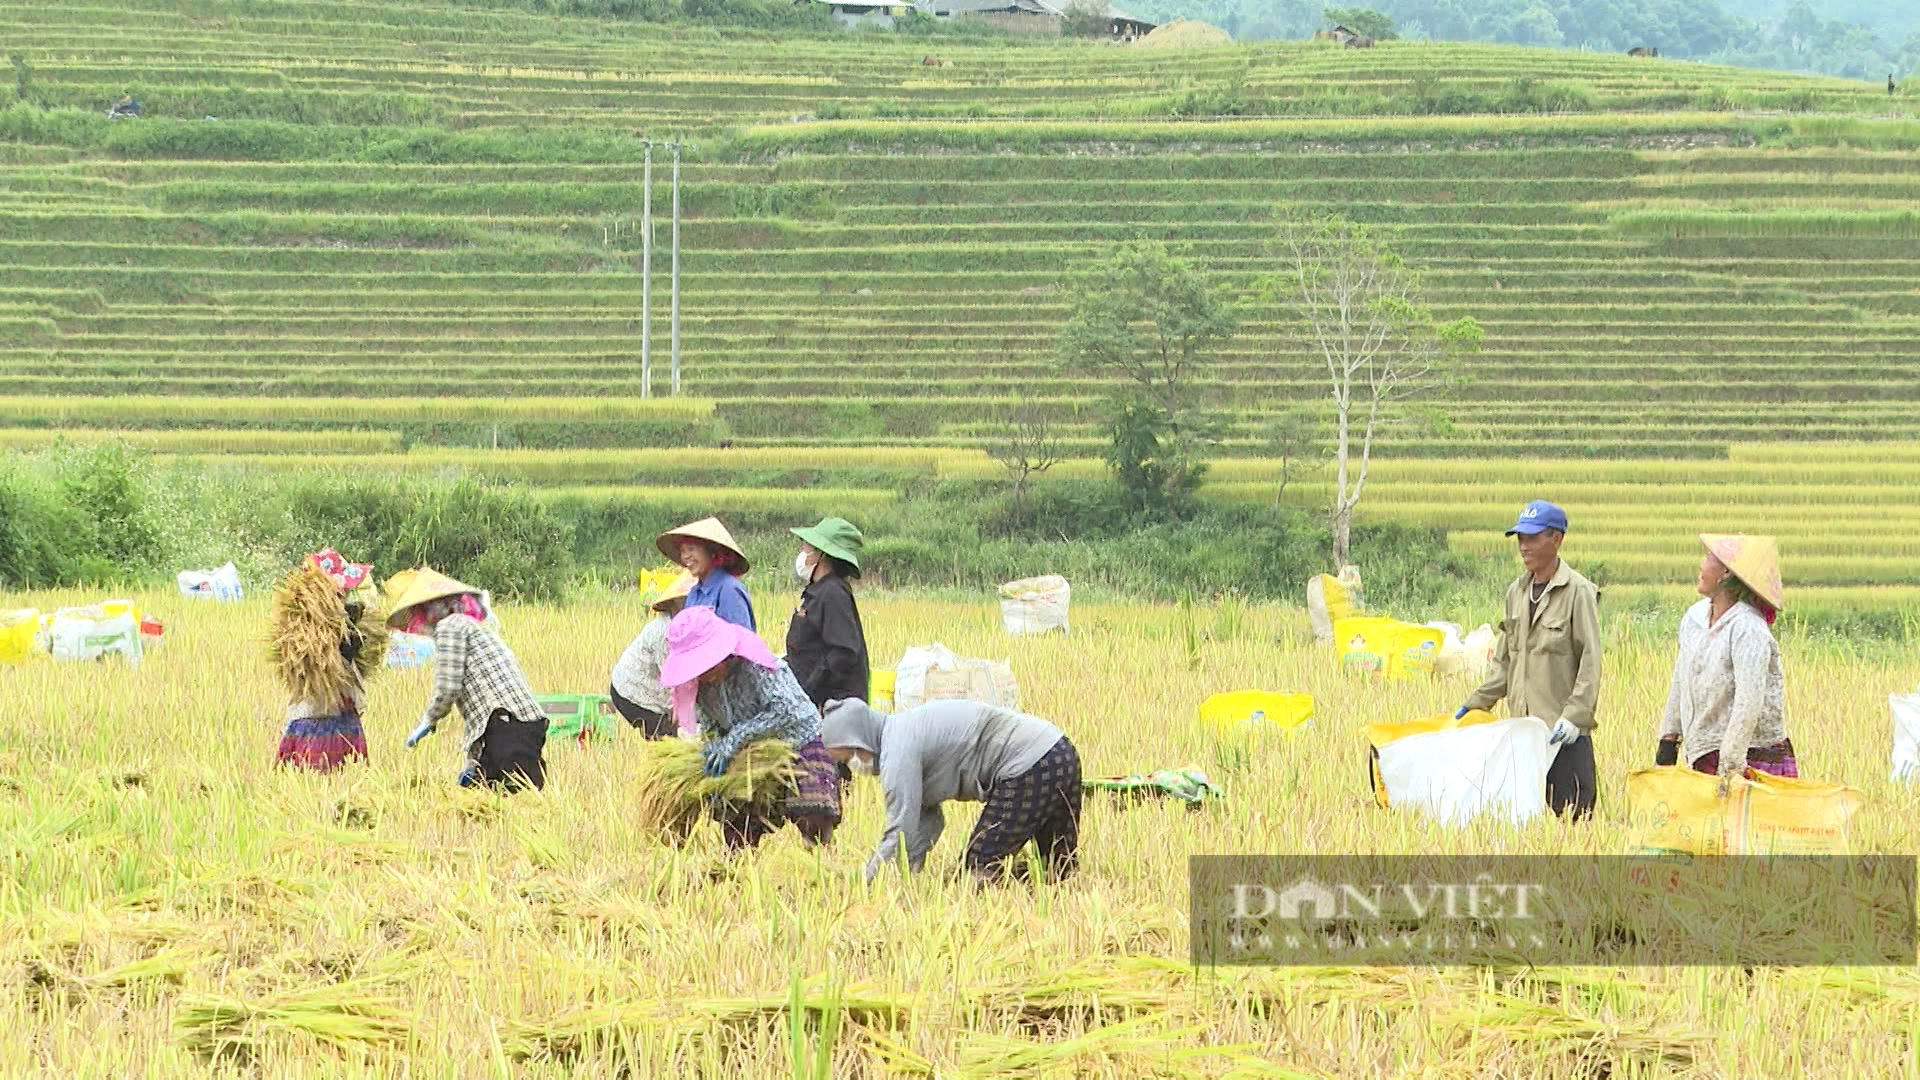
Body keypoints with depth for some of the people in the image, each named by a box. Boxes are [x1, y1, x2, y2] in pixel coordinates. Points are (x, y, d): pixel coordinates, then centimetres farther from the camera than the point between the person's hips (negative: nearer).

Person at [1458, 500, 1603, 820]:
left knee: (1571, 814, -8)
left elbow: (1590, 661, -11)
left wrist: (1574, 715, -19)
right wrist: (1477, 703, 14)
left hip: (1564, 732, -7)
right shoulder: (1517, 592, 15)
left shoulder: (1579, 592, -7)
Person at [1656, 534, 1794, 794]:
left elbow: (1749, 704, -24)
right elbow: (1680, 684, 20)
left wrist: (1731, 766, -28)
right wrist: (1669, 739, 21)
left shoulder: (1749, 629, -17)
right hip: (1705, 761, 7)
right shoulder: (1695, 617, 7)